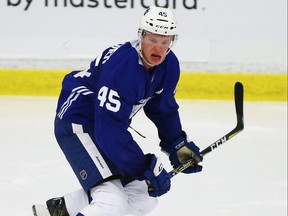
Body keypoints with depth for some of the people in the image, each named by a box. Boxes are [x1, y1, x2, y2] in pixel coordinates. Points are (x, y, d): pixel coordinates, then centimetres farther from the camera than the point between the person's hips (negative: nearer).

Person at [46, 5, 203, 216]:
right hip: (76, 123, -10)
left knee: (144, 199, 12)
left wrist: (178, 145, 5)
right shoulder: (121, 67, -32)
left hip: (109, 125, 10)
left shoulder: (169, 65, -5)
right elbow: (111, 131, -33)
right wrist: (147, 167, -29)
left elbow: (163, 109, 13)